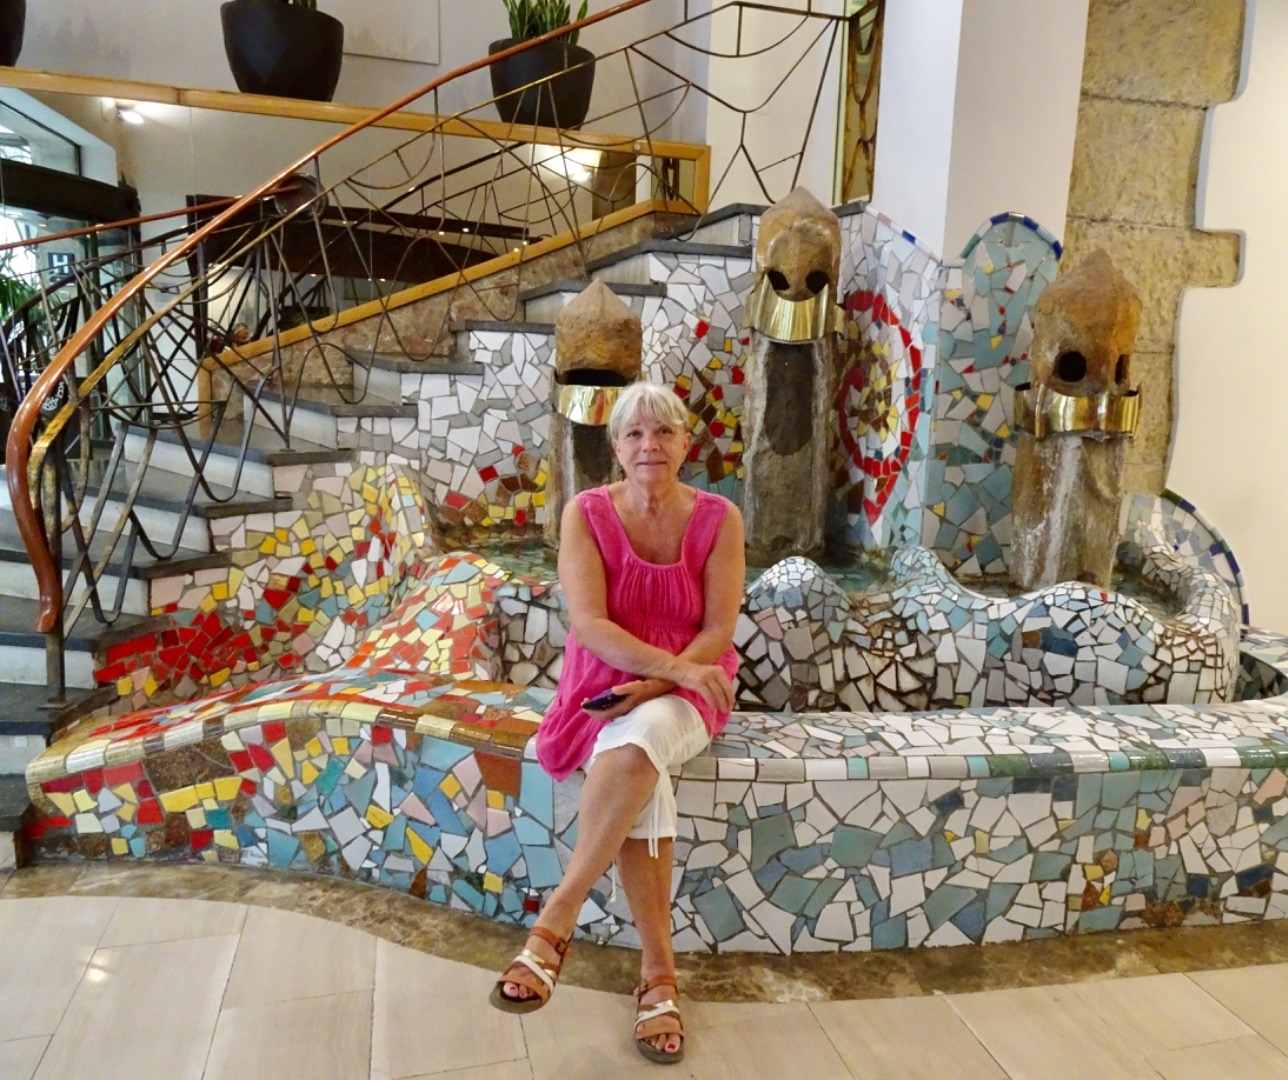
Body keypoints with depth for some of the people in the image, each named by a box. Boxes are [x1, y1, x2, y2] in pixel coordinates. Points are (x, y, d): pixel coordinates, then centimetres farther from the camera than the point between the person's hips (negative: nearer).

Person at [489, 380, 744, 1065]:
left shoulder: (719, 519, -2)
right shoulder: (587, 513, -4)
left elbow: (719, 632, -6)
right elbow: (589, 624, -13)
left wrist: (659, 685, -21)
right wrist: (676, 666, -24)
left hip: (683, 693, 0)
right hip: (604, 686, 0)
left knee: (636, 746, -36)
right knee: (638, 776, -33)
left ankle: (555, 922, -23)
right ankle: (659, 973, -21)